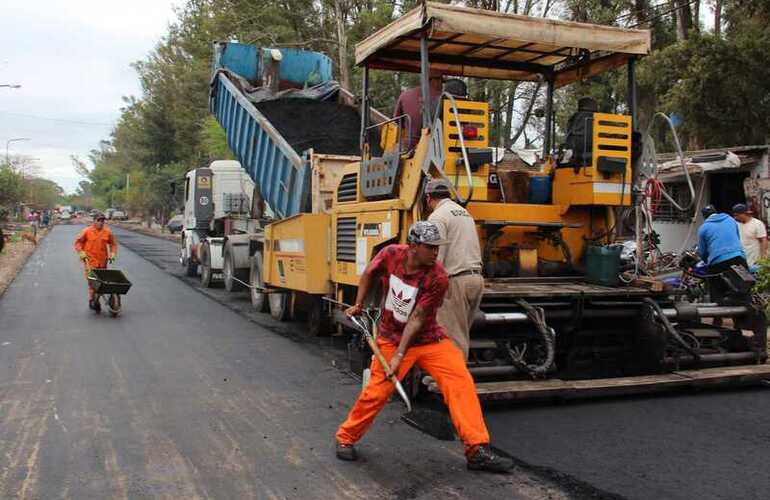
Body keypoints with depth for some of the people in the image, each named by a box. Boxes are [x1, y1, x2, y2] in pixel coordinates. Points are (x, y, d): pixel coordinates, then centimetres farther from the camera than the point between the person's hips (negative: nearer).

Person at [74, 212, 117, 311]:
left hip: (103, 261, 4)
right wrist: (81, 253, -8)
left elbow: (113, 244, 15)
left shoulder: (107, 232, 4)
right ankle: (92, 300, -5)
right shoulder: (87, 231, -3)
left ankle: (96, 300, 22)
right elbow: (78, 242, 4)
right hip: (90, 261, -4)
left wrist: (112, 253, 2)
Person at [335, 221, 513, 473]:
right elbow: (369, 274, 9)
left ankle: (477, 450, -10)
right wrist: (358, 305, 8)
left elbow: (416, 319, -20)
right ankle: (345, 438, 17)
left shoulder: (437, 278, -20)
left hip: (429, 339, 0)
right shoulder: (390, 254, -14)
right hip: (391, 338, 0)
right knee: (376, 392, -7)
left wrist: (399, 355, -23)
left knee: (460, 380, -15)